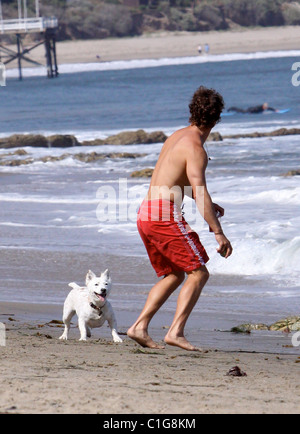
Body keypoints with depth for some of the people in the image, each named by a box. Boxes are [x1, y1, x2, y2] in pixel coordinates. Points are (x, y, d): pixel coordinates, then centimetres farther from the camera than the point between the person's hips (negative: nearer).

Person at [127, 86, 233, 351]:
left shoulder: (177, 137, 18)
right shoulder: (195, 147, -12)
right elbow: (199, 191, -20)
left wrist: (207, 205, 37)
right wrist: (218, 232, -20)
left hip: (146, 214, 9)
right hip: (165, 214, -9)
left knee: (173, 275, 18)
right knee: (199, 272, -5)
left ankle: (140, 327, 8)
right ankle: (176, 332, -15)